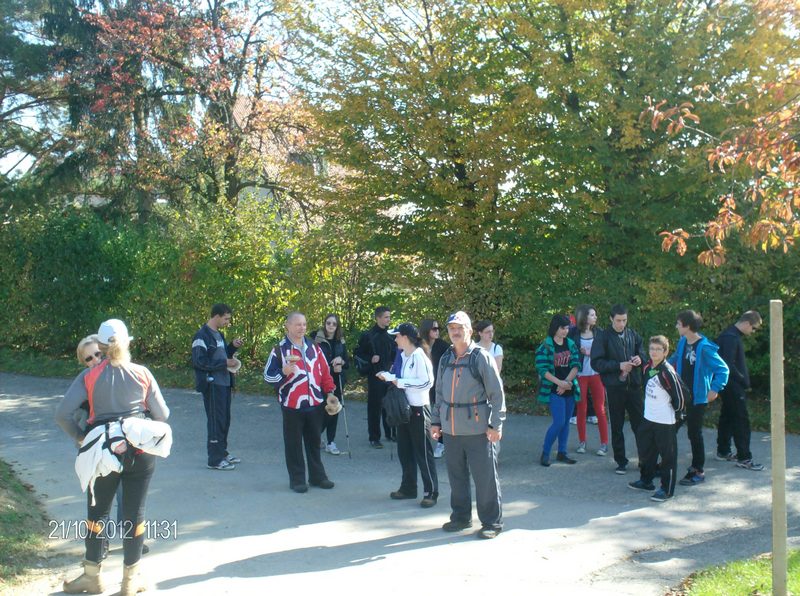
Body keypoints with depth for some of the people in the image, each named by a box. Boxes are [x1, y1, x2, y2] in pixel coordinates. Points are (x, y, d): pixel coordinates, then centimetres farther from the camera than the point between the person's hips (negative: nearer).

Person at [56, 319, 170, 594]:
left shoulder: (89, 376, -3)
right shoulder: (142, 374, -2)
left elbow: (62, 413, -10)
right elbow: (162, 415, 0)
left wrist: (80, 437, 5)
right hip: (140, 451, 0)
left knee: (97, 512, 16)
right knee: (134, 514, 9)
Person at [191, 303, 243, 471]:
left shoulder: (218, 334, 16)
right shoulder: (202, 335, -13)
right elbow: (199, 361, -20)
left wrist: (232, 346, 8)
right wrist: (224, 363, -18)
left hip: (224, 383, 9)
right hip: (212, 385, -9)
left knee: (224, 419, 15)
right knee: (215, 421, -4)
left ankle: (222, 452, 27)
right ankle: (215, 459, 3)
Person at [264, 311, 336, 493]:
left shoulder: (314, 348, 9)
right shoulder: (279, 350, -4)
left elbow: (325, 372, 13)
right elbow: (268, 376, -4)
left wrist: (329, 392, 6)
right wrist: (284, 372, -21)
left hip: (315, 404, 4)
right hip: (292, 406, -4)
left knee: (314, 442, 13)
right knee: (294, 444, 4)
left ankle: (317, 476, 23)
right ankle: (297, 479, 13)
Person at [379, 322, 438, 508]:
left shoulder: (419, 356, -17)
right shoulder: (402, 355, 8)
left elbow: (427, 382, -22)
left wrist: (401, 383, -19)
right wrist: (388, 377, 1)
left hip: (418, 409, -8)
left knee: (422, 451, -2)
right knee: (404, 450, 15)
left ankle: (431, 493, 7)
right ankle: (408, 488, 27)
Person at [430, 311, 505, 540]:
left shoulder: (482, 357, -8)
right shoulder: (445, 359, 10)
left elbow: (497, 393, -8)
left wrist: (496, 424, -11)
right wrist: (435, 420, 15)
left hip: (478, 429, -5)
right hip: (451, 429, 6)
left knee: (485, 477, 0)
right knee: (456, 476, 14)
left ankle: (492, 522, 13)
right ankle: (461, 517, 29)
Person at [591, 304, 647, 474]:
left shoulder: (633, 335, 7)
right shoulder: (603, 337, -4)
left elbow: (643, 354, 16)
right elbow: (596, 363, -9)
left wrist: (640, 359, -8)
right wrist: (619, 365, -19)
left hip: (634, 385, 2)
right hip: (614, 387, -2)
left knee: (640, 423, 4)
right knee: (617, 426, 7)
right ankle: (621, 462, 18)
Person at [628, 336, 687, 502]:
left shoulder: (667, 372, -20)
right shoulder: (647, 368, 4)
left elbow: (680, 395, -17)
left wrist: (676, 411, -5)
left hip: (665, 422, -9)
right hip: (648, 419, 9)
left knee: (668, 455, 2)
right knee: (646, 450, 20)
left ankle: (667, 489, 10)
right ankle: (646, 481, 36)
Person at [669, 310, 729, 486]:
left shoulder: (705, 347, -20)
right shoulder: (683, 342, 3)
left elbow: (723, 369, -19)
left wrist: (714, 389, -24)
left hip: (697, 398, -7)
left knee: (694, 433, 2)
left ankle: (698, 471, 15)